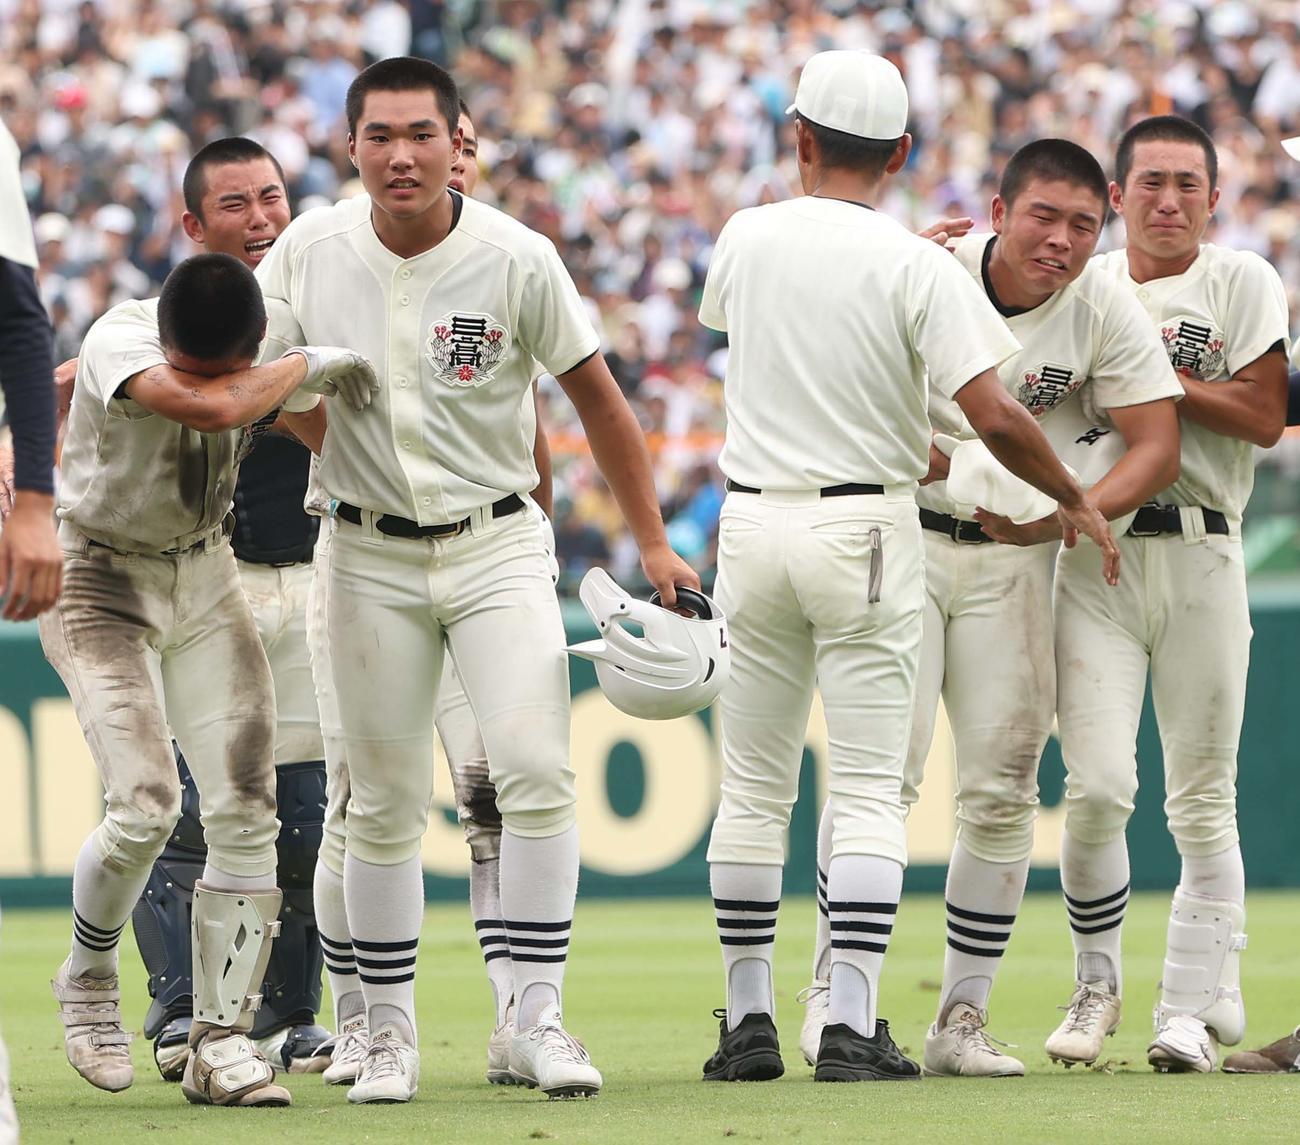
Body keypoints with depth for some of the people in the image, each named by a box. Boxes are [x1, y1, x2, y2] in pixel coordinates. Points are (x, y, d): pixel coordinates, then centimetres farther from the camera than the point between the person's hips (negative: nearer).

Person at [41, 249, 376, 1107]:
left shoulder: (270, 351, -9)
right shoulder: (118, 342, -27)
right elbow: (215, 408, -44)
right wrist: (308, 364, -31)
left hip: (207, 580, 5)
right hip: (103, 584, -5)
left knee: (246, 811, -7)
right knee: (147, 805, -20)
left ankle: (222, 1043, 1)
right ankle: (89, 980, 9)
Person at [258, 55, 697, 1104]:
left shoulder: (517, 260, -11)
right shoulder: (312, 252, -5)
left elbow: (596, 396, 0)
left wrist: (653, 543, 2)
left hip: (497, 549, -1)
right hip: (371, 558, 2)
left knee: (538, 774, -15)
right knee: (384, 808, 4)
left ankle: (539, 1020, -8)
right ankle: (390, 1037, 15)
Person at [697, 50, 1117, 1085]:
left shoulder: (745, 238, 2)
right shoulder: (917, 266, -9)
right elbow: (995, 417, -16)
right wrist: (1076, 502, 0)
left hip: (754, 527, 3)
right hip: (866, 532, -3)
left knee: (753, 788, 11)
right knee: (867, 791, -1)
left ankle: (749, 1020, 12)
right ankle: (852, 1029, -9)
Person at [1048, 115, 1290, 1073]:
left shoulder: (1242, 283, 5)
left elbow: (1264, 418, -4)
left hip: (1201, 554, -1)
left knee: (1203, 800, 1)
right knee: (1099, 784, -11)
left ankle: (1193, 1009, 6)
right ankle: (1096, 983, 8)